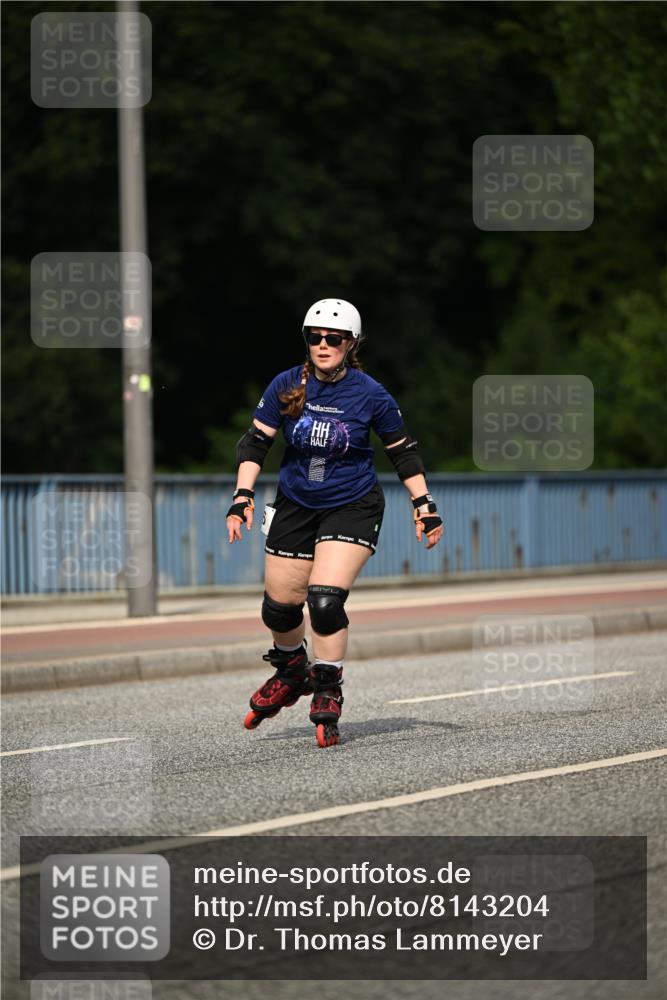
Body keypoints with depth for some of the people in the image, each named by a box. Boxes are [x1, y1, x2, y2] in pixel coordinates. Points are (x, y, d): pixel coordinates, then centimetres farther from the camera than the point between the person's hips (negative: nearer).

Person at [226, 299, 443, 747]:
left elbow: (403, 452, -1)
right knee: (279, 606, 8)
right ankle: (291, 672, 40)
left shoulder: (371, 395, -13)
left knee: (326, 599, -20)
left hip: (352, 508, -3)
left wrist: (424, 506, -3)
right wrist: (243, 498, -10)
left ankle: (328, 696, -4)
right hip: (295, 507, 3)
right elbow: (255, 442, -1)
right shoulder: (287, 386, -9)